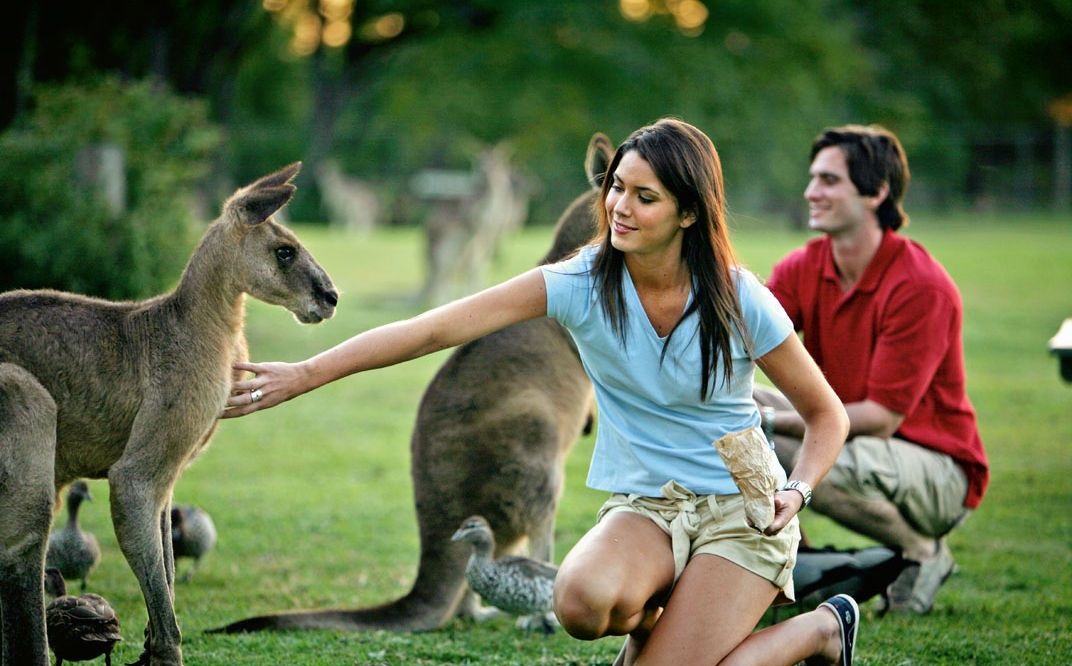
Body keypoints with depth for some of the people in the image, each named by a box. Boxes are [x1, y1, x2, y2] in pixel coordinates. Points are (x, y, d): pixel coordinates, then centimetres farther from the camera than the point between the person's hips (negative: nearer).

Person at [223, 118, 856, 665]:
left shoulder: (739, 300, -12)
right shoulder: (581, 284, -11)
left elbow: (827, 414, 2)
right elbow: (435, 329, -18)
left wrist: (797, 491, -16)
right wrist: (304, 375, -24)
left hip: (740, 510, -2)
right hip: (643, 506, 2)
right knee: (583, 597, -32)